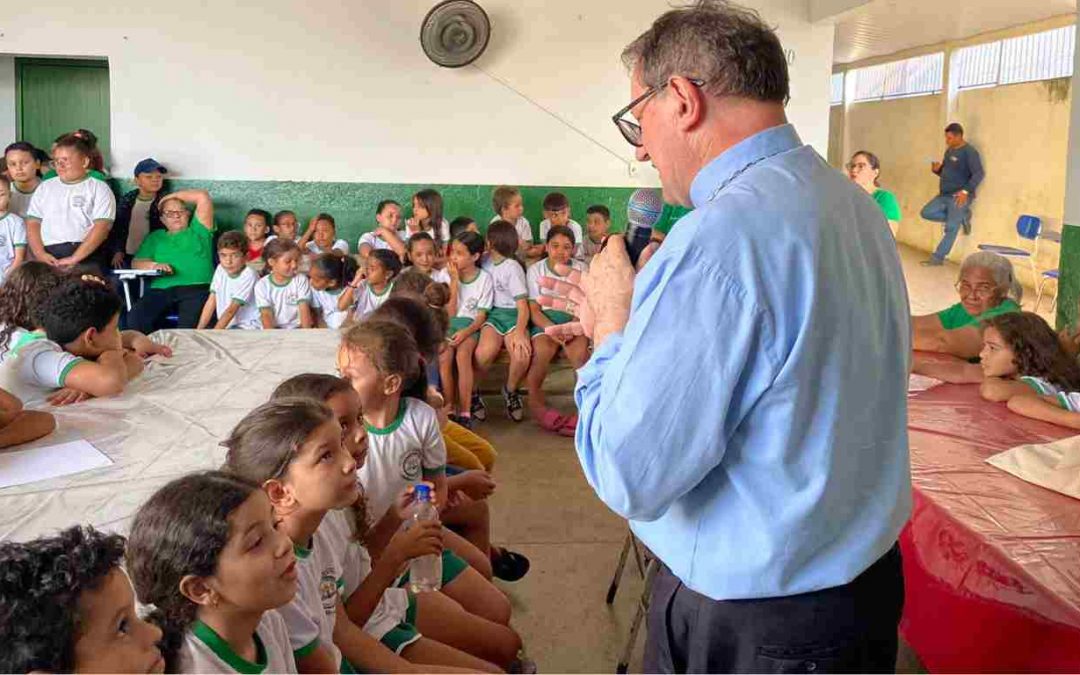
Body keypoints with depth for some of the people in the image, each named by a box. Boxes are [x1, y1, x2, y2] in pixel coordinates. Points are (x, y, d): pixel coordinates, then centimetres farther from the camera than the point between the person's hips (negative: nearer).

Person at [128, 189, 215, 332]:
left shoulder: (197, 230, 22)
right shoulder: (155, 237, 30)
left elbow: (203, 197, 14)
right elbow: (137, 262, 18)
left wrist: (171, 196, 24)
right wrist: (154, 265, -4)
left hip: (196, 289, -3)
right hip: (161, 290, 3)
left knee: (189, 323, -35)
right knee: (136, 318, -27)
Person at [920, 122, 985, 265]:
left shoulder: (969, 152, -13)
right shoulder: (949, 151, 13)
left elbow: (979, 173, -20)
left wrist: (966, 191, -31)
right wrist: (937, 169, -1)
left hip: (959, 197, -9)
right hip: (944, 195, 9)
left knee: (951, 228, -8)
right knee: (926, 213, -1)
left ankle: (938, 258, -2)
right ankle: (962, 217, 8)